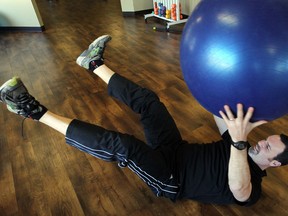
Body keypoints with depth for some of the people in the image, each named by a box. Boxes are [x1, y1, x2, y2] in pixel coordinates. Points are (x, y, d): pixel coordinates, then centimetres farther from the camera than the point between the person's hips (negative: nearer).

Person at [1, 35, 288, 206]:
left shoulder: (253, 189, -9)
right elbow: (220, 116, 11)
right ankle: (95, 64, 2)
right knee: (148, 101, -12)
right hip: (175, 150, 7)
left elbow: (239, 190, -37)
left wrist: (240, 141, -51)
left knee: (121, 146, -33)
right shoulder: (244, 149, 13)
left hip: (170, 179, -7)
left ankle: (36, 112, -23)